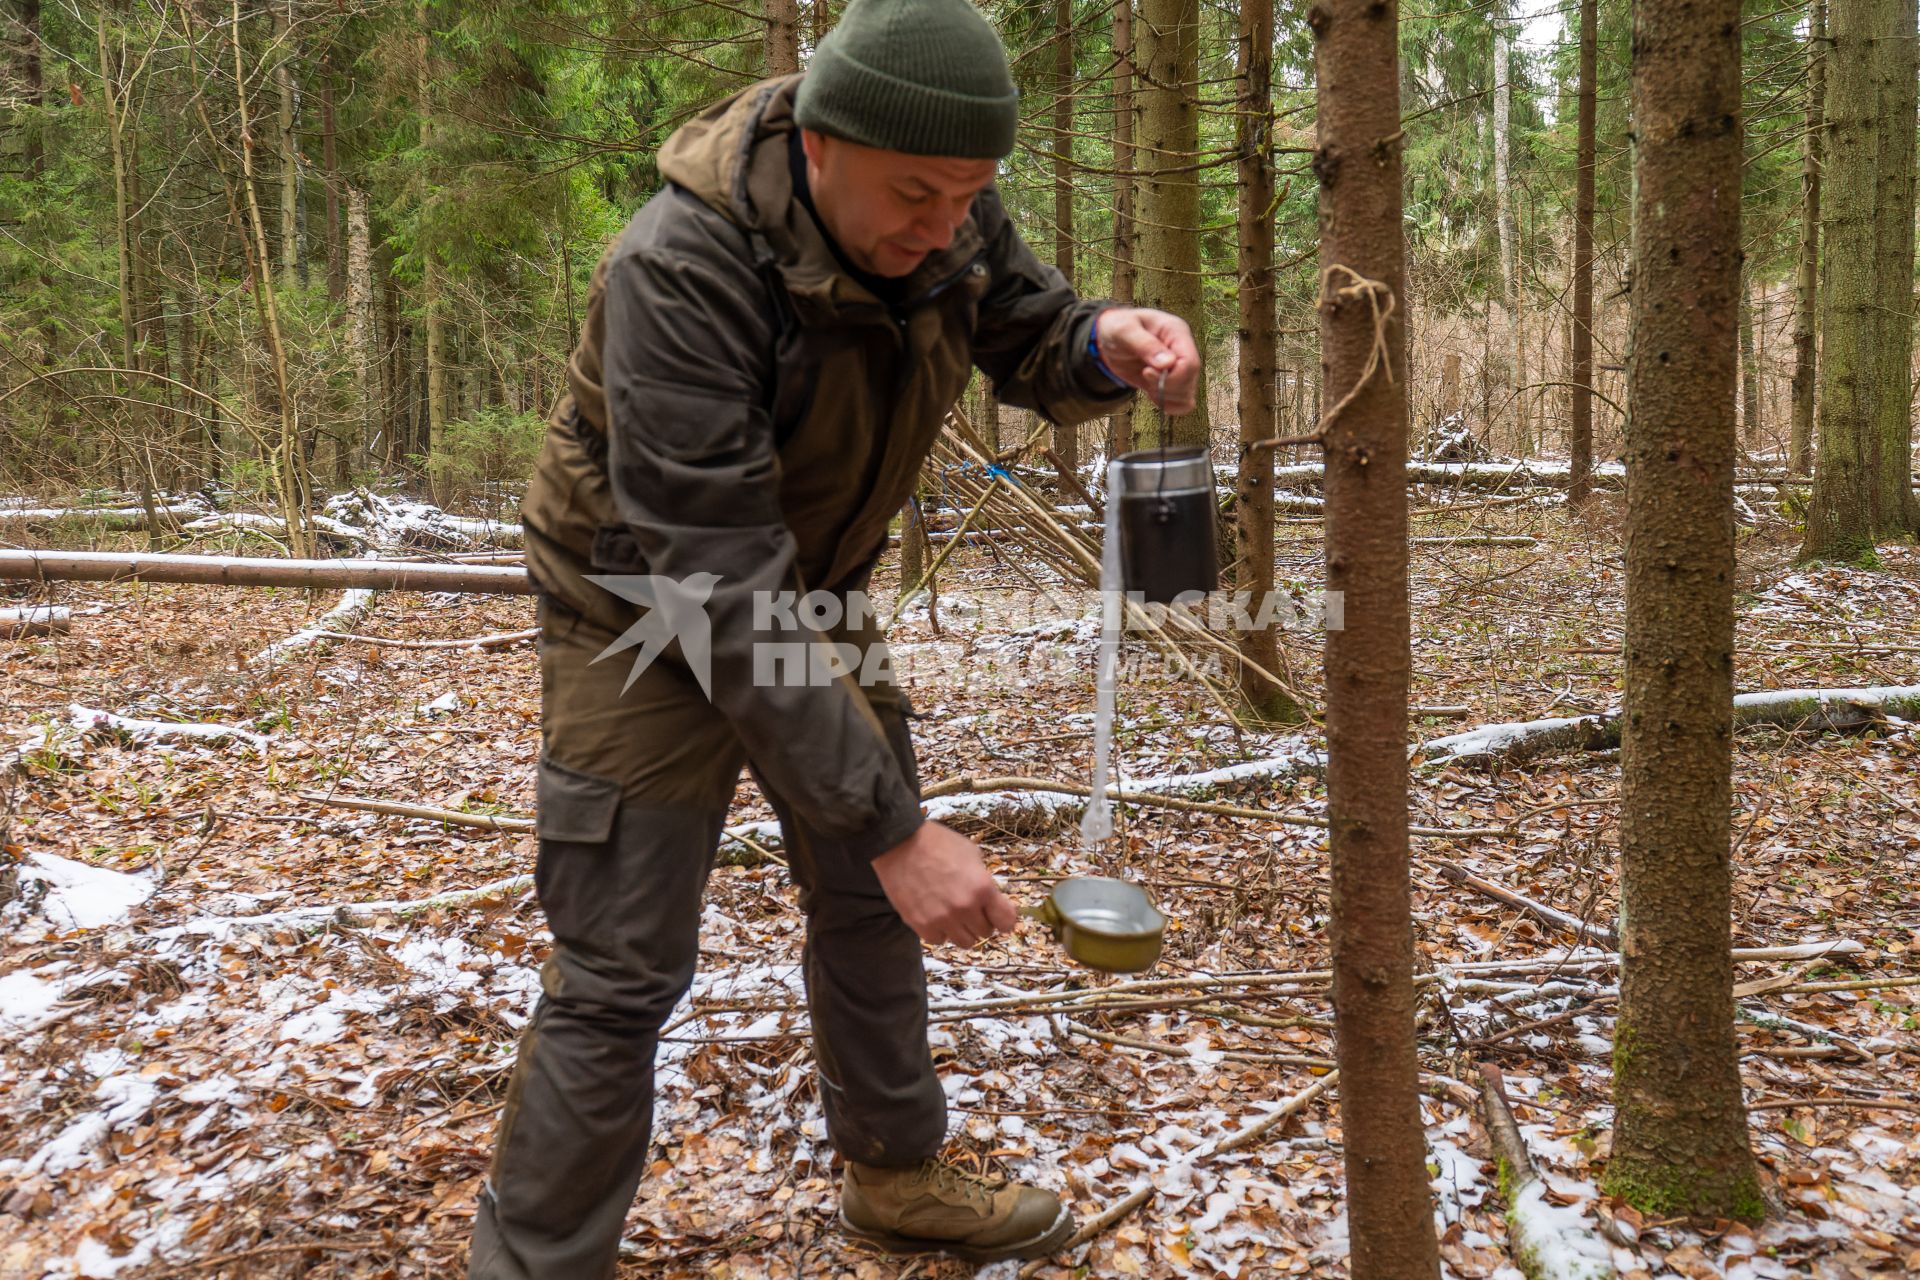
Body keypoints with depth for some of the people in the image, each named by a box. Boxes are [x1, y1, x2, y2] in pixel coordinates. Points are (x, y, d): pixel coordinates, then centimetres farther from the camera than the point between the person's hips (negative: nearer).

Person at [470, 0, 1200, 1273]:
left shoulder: (942, 212, -15)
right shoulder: (683, 271, -34)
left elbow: (1028, 338, 3)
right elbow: (719, 588, -37)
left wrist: (1105, 343, -25)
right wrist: (892, 825, -38)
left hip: (818, 590, 7)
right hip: (651, 613, -6)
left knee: (869, 901, 17)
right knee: (621, 975, -6)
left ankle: (899, 1174, 39)